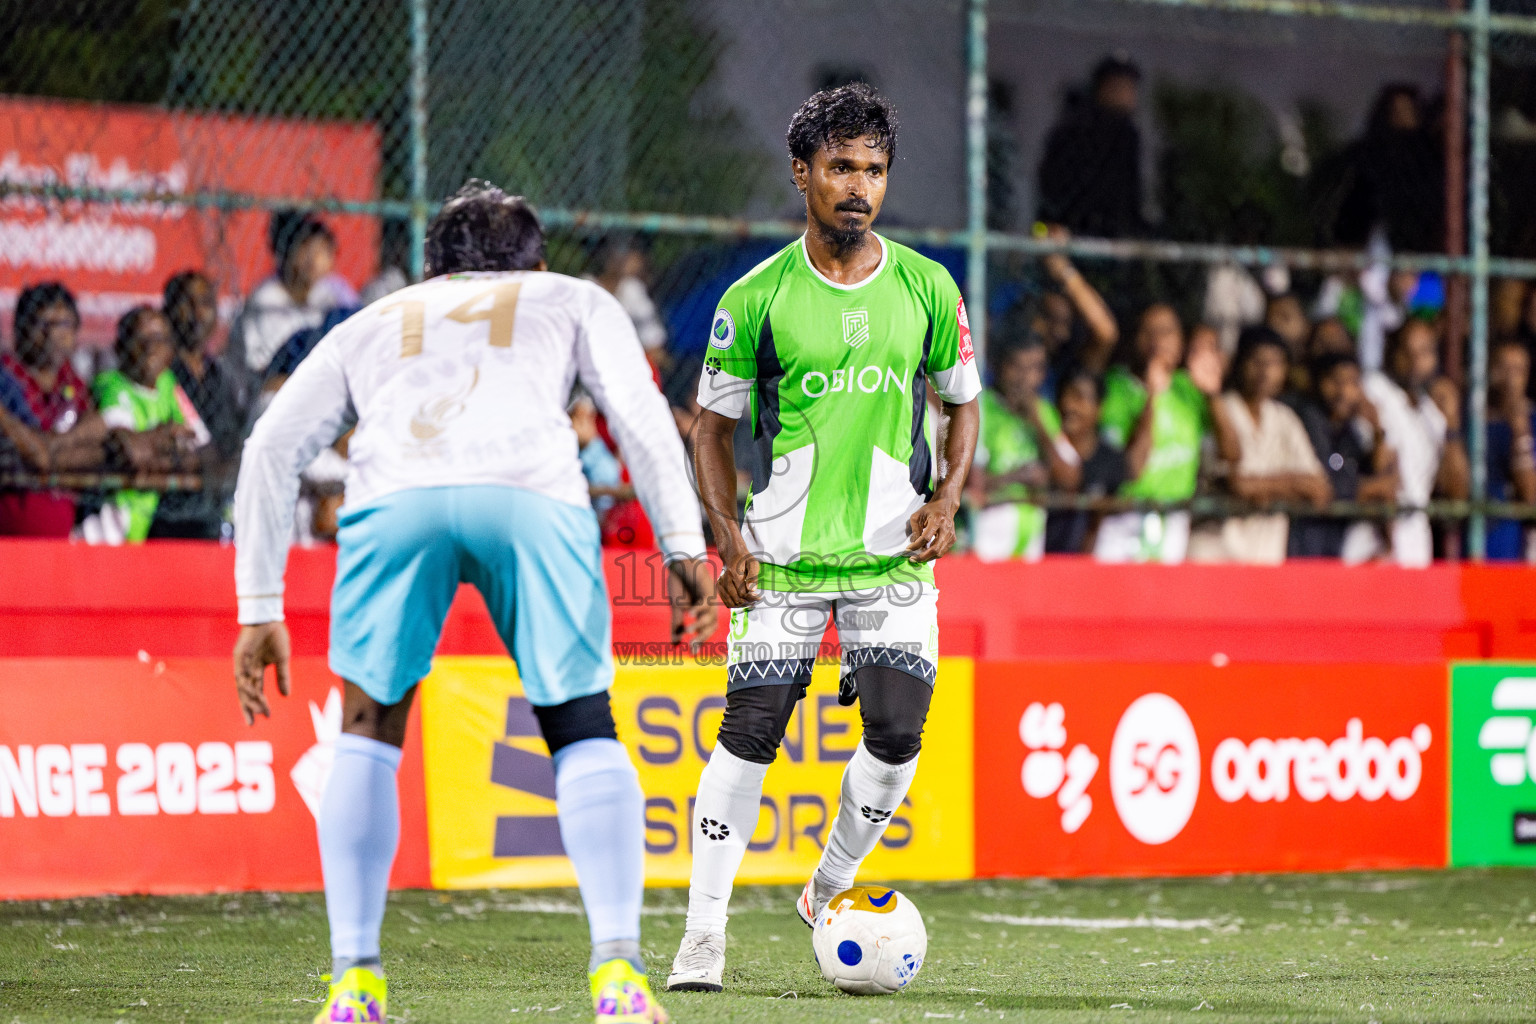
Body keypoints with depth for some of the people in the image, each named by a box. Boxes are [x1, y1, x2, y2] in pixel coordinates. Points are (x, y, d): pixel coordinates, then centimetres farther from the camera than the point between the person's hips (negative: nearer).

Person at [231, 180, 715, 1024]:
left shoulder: (373, 323, 38)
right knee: (583, 732, 11)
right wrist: (683, 546, 10)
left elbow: (272, 448, 28)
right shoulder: (575, 301, 35)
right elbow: (638, 411, 17)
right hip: (533, 492, -1)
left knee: (368, 731, 17)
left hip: (393, 495, 1)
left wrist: (259, 607, 27)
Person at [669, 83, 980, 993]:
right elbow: (715, 423, 6)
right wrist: (728, 532, -7)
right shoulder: (757, 299, -3)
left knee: (898, 733, -7)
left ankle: (830, 893, 18)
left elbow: (962, 403, 14)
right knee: (750, 737, -5)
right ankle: (704, 931, 4)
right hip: (781, 557, -2)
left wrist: (947, 498, -2)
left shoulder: (928, 288, 3)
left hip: (894, 554, 2)